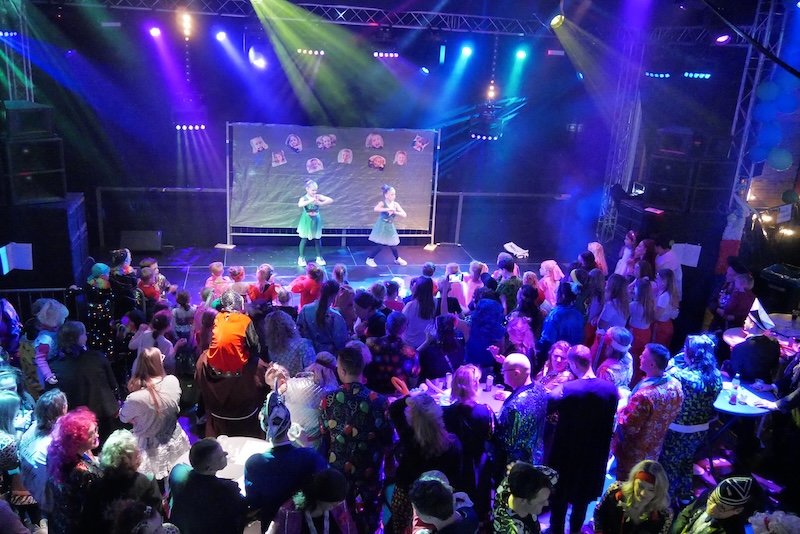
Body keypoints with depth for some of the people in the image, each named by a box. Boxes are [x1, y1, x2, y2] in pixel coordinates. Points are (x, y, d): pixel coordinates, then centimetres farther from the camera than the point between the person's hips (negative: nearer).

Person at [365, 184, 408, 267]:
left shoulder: (396, 204, -3)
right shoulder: (382, 203, -15)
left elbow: (404, 215, -7)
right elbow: (375, 209, -37)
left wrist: (395, 212, -22)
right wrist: (388, 209, -38)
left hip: (390, 227, 4)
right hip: (382, 226, -4)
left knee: (393, 245, 11)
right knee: (380, 245, -5)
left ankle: (397, 259, 36)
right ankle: (370, 259, 13)